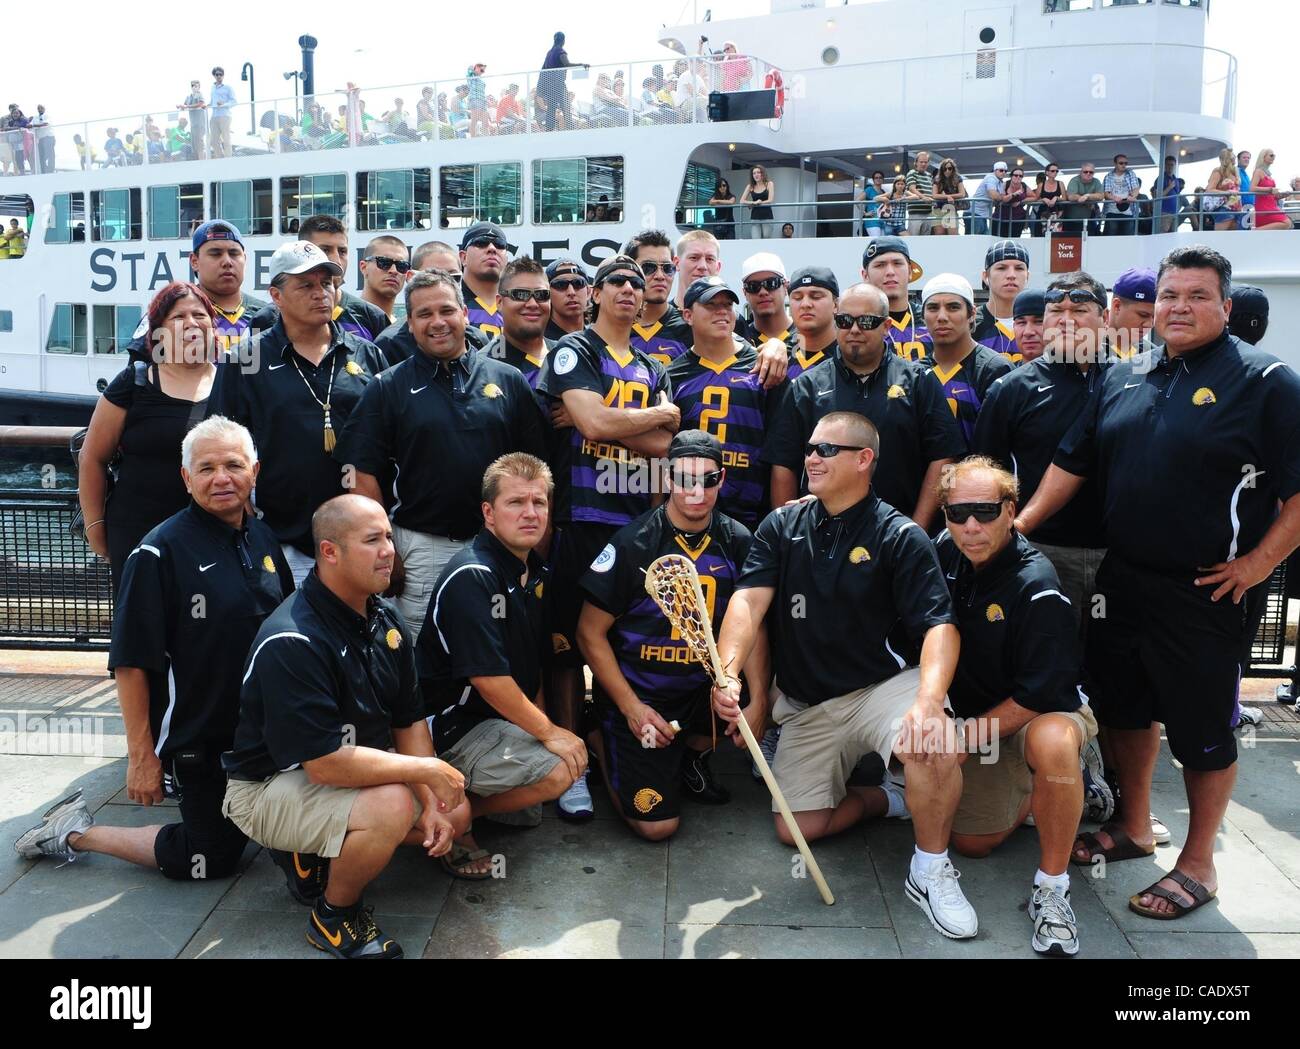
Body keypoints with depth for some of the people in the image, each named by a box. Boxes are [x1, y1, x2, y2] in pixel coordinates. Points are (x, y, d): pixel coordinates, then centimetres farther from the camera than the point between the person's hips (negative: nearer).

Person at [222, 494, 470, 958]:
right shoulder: (292, 641, -29)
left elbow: (409, 720, 3)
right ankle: (333, 915, -4)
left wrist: (430, 803, -7)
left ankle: (319, 854, 13)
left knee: (456, 812, 5)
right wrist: (430, 771, -25)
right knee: (391, 806, -33)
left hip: (356, 764, 8)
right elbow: (325, 763, -31)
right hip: (271, 785, -8)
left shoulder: (384, 618, -3)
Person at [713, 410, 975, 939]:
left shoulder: (900, 537, -8)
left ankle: (931, 871, -8)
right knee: (797, 828, -3)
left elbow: (939, 625, -18)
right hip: (806, 703, 4)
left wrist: (929, 700, -37)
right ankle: (885, 798, 25)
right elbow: (748, 601, -10)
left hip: (883, 685, -4)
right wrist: (728, 672, -29)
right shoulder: (781, 526, 2)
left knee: (936, 746, -34)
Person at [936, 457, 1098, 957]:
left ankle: (1051, 887, -23)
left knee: (1052, 745, -41)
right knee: (972, 843, 4)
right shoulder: (945, 555, -7)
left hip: (1047, 711, -6)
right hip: (979, 714, 6)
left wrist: (968, 736, -21)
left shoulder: (1037, 587, -25)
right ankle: (1030, 793, 33)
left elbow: (1040, 696, -24)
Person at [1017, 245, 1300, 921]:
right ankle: (1133, 827, 38)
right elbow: (1072, 463, 12)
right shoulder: (1124, 378, 9)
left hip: (1208, 594, -5)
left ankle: (1197, 865, 24)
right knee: (1124, 706, 17)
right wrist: (1020, 525, 6)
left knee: (1202, 728, 6)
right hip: (1123, 581, 6)